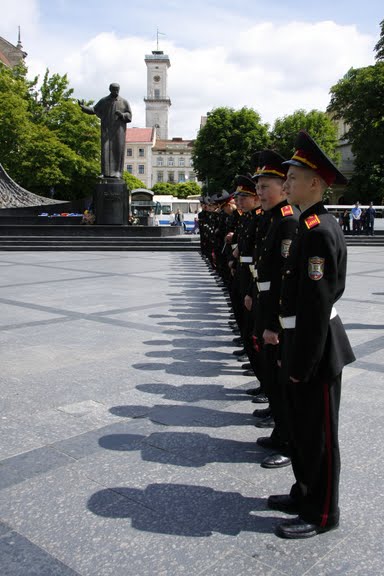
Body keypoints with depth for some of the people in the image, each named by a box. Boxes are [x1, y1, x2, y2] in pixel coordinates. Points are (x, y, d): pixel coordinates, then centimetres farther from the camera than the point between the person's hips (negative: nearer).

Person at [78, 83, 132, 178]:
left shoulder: (124, 102, 4)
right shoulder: (103, 101, 8)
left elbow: (129, 116, 2)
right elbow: (93, 110, 7)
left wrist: (122, 115, -18)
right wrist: (83, 107, -7)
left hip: (119, 130, -1)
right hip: (107, 130, 1)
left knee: (118, 150, -5)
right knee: (106, 150, -5)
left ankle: (117, 173, -2)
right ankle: (107, 173, -4)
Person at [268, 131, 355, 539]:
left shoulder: (319, 231, -21)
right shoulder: (311, 226, 11)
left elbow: (316, 304, -23)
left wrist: (302, 364, -20)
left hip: (316, 351, -10)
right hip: (303, 344, 10)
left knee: (317, 434, 6)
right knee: (300, 427, 21)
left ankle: (321, 514, 24)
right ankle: (305, 494, 40)